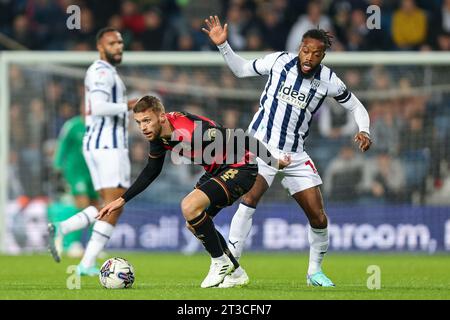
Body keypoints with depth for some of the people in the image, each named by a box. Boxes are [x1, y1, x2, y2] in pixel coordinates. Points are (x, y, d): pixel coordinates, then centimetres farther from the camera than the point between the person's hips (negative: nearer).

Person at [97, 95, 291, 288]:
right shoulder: (158, 133, -6)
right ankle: (235, 271, 27)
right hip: (217, 170, 9)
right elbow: (151, 171, 12)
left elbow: (243, 141, -26)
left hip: (240, 168, -9)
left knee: (189, 207, -24)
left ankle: (220, 262, -5)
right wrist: (122, 200, 9)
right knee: (193, 224, 12)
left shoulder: (193, 132, -34)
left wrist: (273, 162, -16)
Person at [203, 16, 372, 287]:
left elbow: (356, 106, 10)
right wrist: (223, 45, -3)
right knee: (250, 198, -26)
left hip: (295, 155, 3)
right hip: (261, 145, -2)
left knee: (319, 218, 0)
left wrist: (364, 131, -8)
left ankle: (315, 272, 25)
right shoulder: (278, 61, -6)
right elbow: (242, 69, 10)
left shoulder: (329, 81, -3)